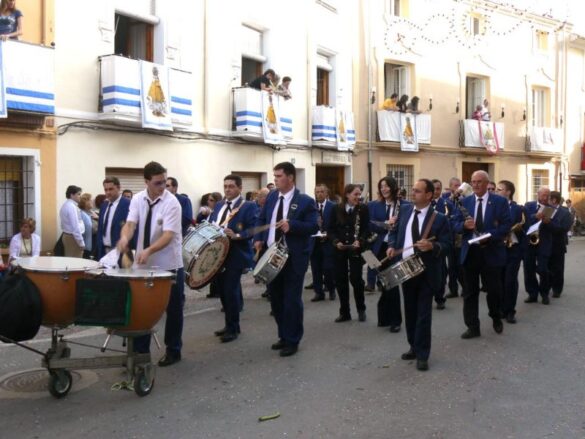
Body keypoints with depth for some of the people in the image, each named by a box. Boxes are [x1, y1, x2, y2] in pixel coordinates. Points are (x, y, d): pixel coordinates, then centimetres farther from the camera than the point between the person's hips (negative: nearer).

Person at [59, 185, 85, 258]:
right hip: (73, 237, -10)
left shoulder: (66, 205, 13)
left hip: (67, 235, 10)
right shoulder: (72, 207, -18)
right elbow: (75, 227, -22)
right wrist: (81, 242, -19)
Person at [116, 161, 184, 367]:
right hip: (144, 264, 4)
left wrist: (148, 250, -41)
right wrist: (124, 238, -36)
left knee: (173, 309, 8)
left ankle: (173, 351, 24)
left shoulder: (171, 202, -17)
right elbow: (130, 223, -12)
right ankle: (140, 351, 22)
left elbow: (168, 235, -25)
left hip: (169, 265, -4)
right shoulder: (137, 199, -1)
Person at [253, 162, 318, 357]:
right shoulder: (271, 197, 8)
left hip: (293, 258, -6)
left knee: (291, 300, 0)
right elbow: (261, 219, 15)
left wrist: (292, 225, -26)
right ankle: (283, 336, 29)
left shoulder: (305, 201, -9)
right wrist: (258, 239, -1)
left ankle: (292, 341, 12)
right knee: (275, 298, 14)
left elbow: (314, 227, -13)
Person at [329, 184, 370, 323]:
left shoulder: (363, 209, -3)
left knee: (356, 279, -3)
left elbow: (366, 229, -4)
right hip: (339, 249, 2)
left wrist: (360, 241, -20)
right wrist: (336, 241, -12)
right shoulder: (337, 209, 1)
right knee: (340, 280, 4)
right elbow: (331, 229, 4)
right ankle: (344, 312, 16)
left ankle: (361, 309, 19)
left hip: (356, 249, -2)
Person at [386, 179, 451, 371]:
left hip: (426, 272, -5)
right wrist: (391, 246, -2)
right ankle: (414, 347, 31)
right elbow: (395, 231, 16)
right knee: (410, 311, 16)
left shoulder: (439, 218, -10)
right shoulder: (405, 210, 6)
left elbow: (447, 244, -10)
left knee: (423, 314, 0)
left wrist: (432, 246, -29)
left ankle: (422, 355, 10)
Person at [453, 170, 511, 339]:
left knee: (494, 289, 7)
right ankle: (473, 327, 13)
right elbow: (456, 225, 5)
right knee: (470, 291, 5)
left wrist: (489, 236, -21)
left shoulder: (500, 201, -2)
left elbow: (507, 225, -7)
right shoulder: (465, 201, 7)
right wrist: (464, 225, -18)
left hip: (491, 251, -2)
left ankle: (496, 318, 34)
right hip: (470, 251, 3)